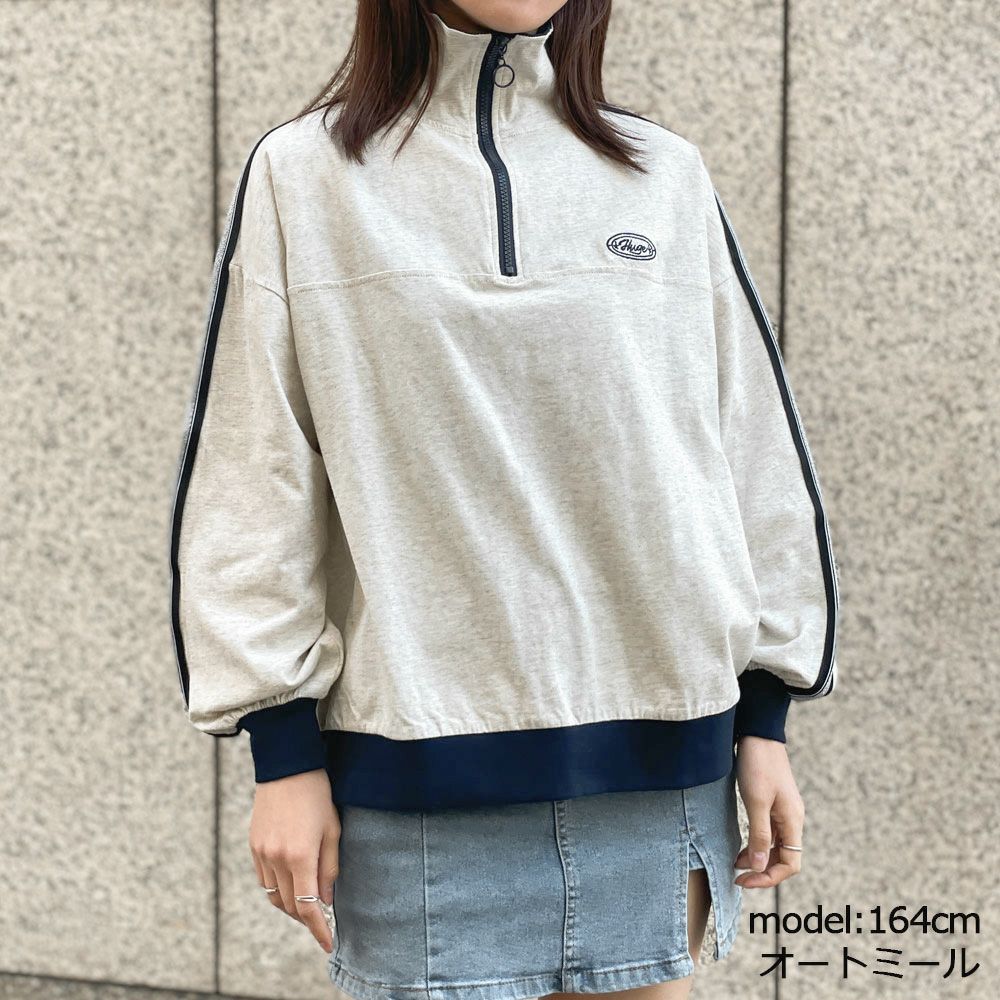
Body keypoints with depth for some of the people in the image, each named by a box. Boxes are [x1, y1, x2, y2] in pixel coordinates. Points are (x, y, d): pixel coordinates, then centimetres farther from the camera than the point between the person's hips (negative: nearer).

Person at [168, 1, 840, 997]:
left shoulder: (667, 175, 11)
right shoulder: (301, 175, 4)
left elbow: (754, 456, 12)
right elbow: (252, 485, 2)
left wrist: (764, 722, 9)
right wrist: (284, 755, -3)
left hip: (658, 763, 2)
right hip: (420, 762, -2)